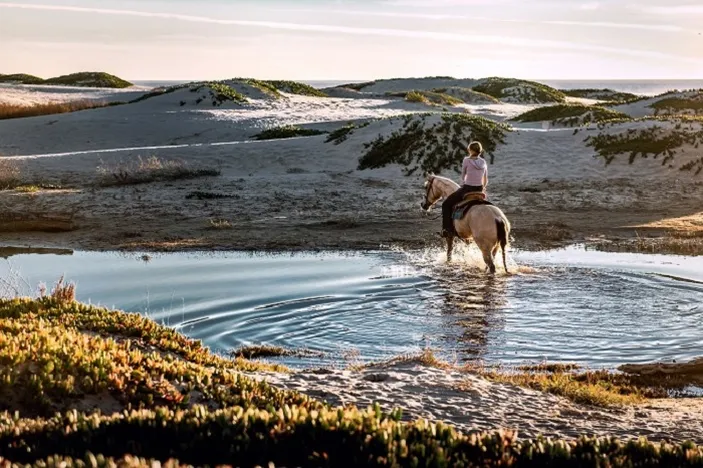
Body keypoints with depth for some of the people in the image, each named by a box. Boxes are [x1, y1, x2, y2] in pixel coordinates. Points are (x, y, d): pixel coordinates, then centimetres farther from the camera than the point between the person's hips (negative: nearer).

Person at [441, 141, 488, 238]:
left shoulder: (467, 160, -10)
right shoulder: (483, 162, 5)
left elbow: (463, 176, 4)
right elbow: (486, 181, 11)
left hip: (467, 189, -6)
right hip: (479, 190, 6)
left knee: (446, 205, 8)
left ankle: (448, 229, -1)